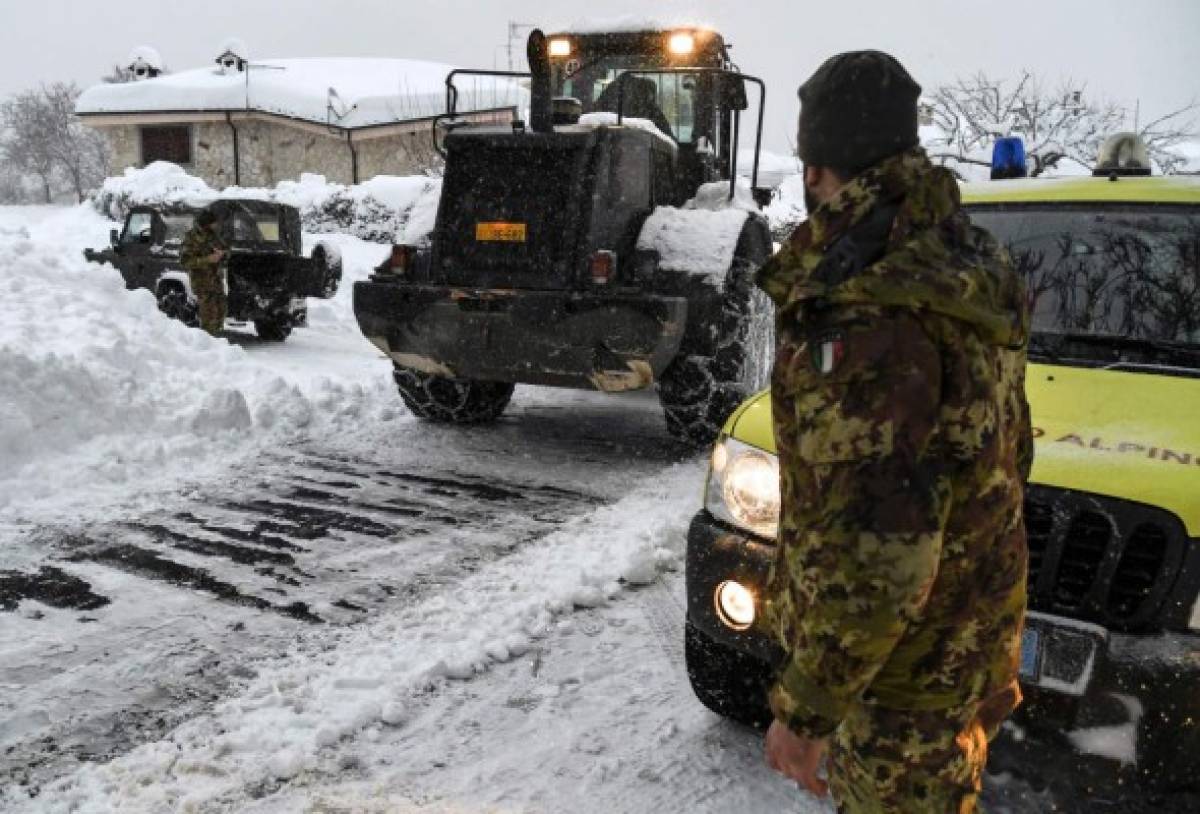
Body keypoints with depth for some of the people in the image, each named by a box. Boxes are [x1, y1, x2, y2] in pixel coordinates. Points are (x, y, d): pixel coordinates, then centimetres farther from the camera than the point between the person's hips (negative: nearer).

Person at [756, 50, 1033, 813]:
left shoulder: (868, 312, -30)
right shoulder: (971, 266, 2)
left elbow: (874, 553, -32)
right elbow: (1012, 449, 13)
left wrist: (806, 707, -21)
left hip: (906, 672, -9)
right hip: (971, 636, 9)